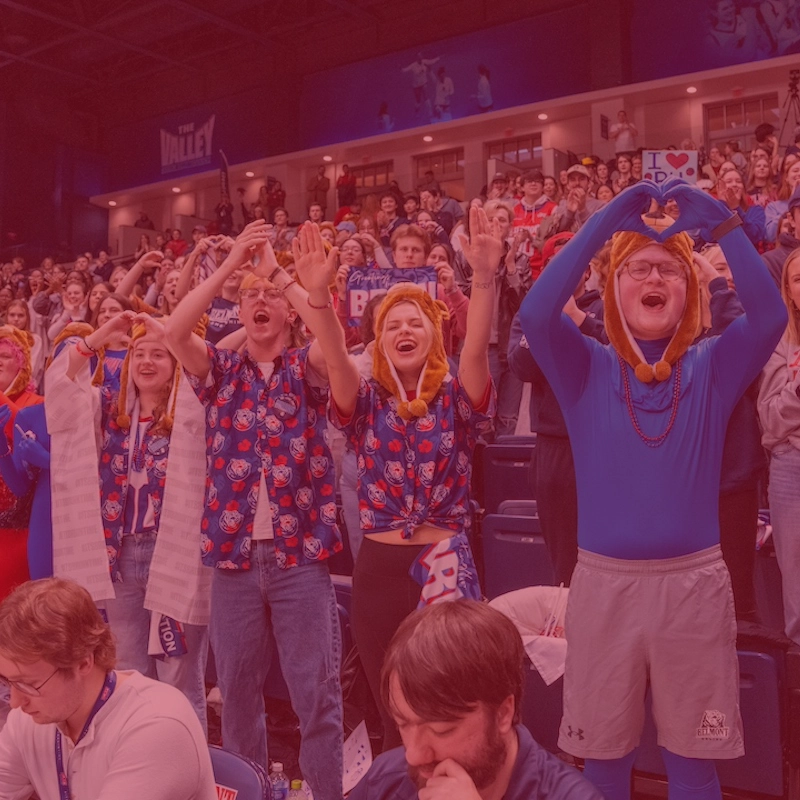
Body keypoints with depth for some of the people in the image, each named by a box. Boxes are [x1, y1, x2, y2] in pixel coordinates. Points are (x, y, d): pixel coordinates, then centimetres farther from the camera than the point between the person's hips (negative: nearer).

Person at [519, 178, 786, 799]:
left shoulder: (712, 368, 1)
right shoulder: (587, 370, -1)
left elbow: (770, 316, -17)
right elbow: (536, 314, -19)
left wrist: (722, 225, -26)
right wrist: (606, 224, -25)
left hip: (694, 583, 1)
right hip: (604, 583, 0)